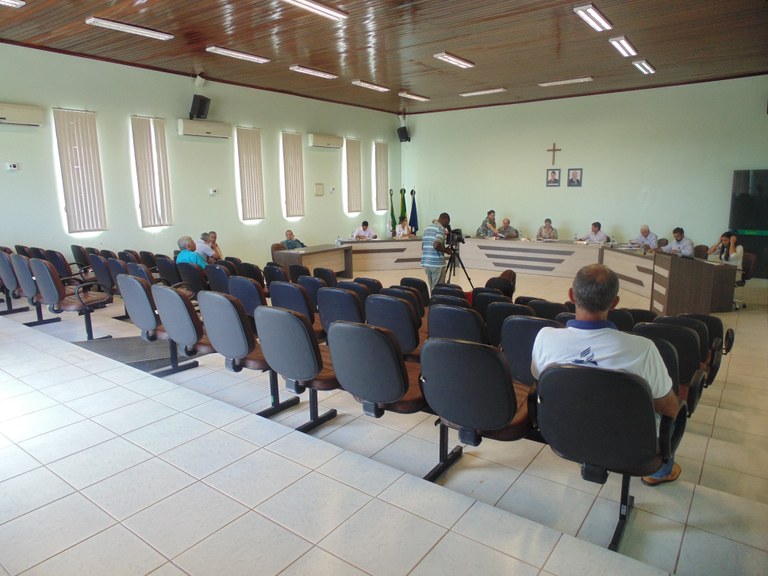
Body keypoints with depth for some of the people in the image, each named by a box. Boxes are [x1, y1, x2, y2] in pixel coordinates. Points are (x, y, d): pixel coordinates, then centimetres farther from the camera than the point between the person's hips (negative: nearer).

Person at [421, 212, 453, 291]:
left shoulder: (427, 228, 15)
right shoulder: (441, 229, -9)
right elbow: (436, 245, -23)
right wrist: (446, 250, -5)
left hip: (426, 262, 8)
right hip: (437, 263, -8)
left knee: (432, 288, 14)